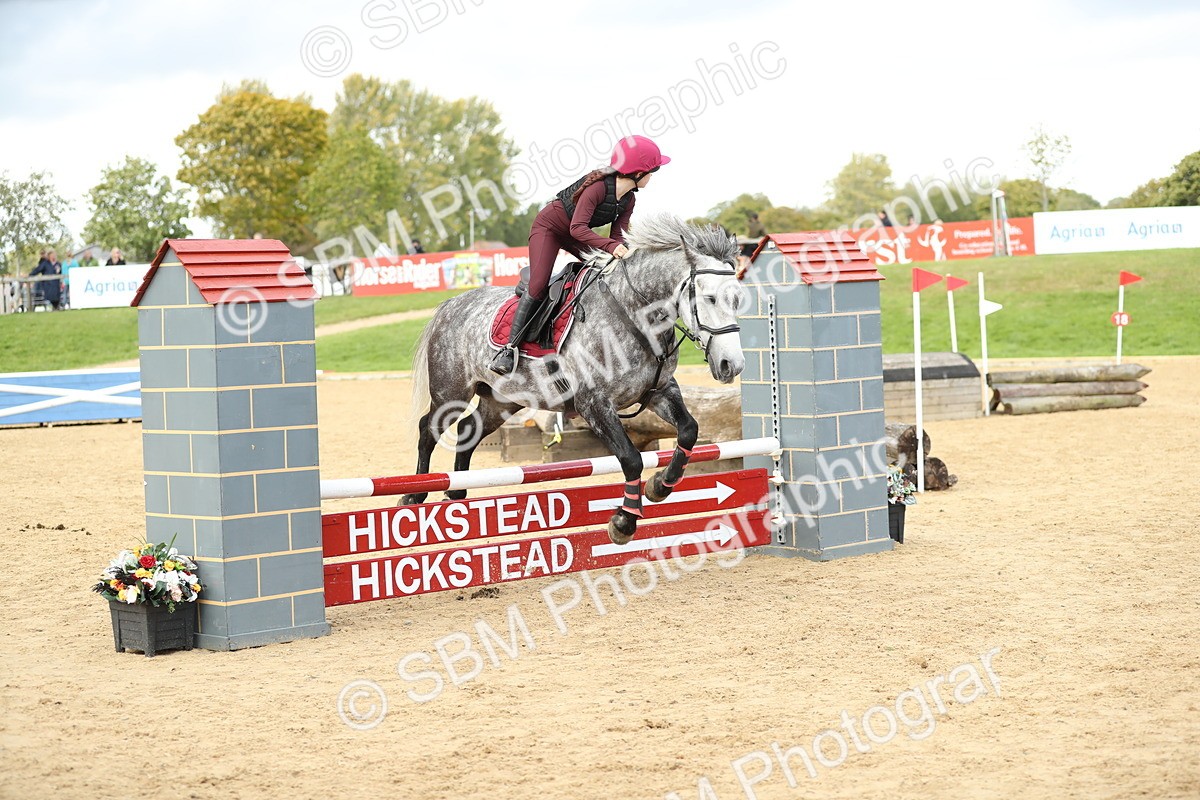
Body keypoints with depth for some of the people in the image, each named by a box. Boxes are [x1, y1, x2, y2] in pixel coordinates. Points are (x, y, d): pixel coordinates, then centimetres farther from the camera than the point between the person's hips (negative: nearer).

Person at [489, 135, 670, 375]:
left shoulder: (628, 200, -6)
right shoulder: (599, 185, -32)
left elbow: (617, 235, -7)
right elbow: (577, 228, -39)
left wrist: (621, 251, -30)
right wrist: (611, 246, -49)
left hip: (576, 234, 9)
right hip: (549, 226, -8)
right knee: (538, 285, -21)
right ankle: (509, 348, -21)